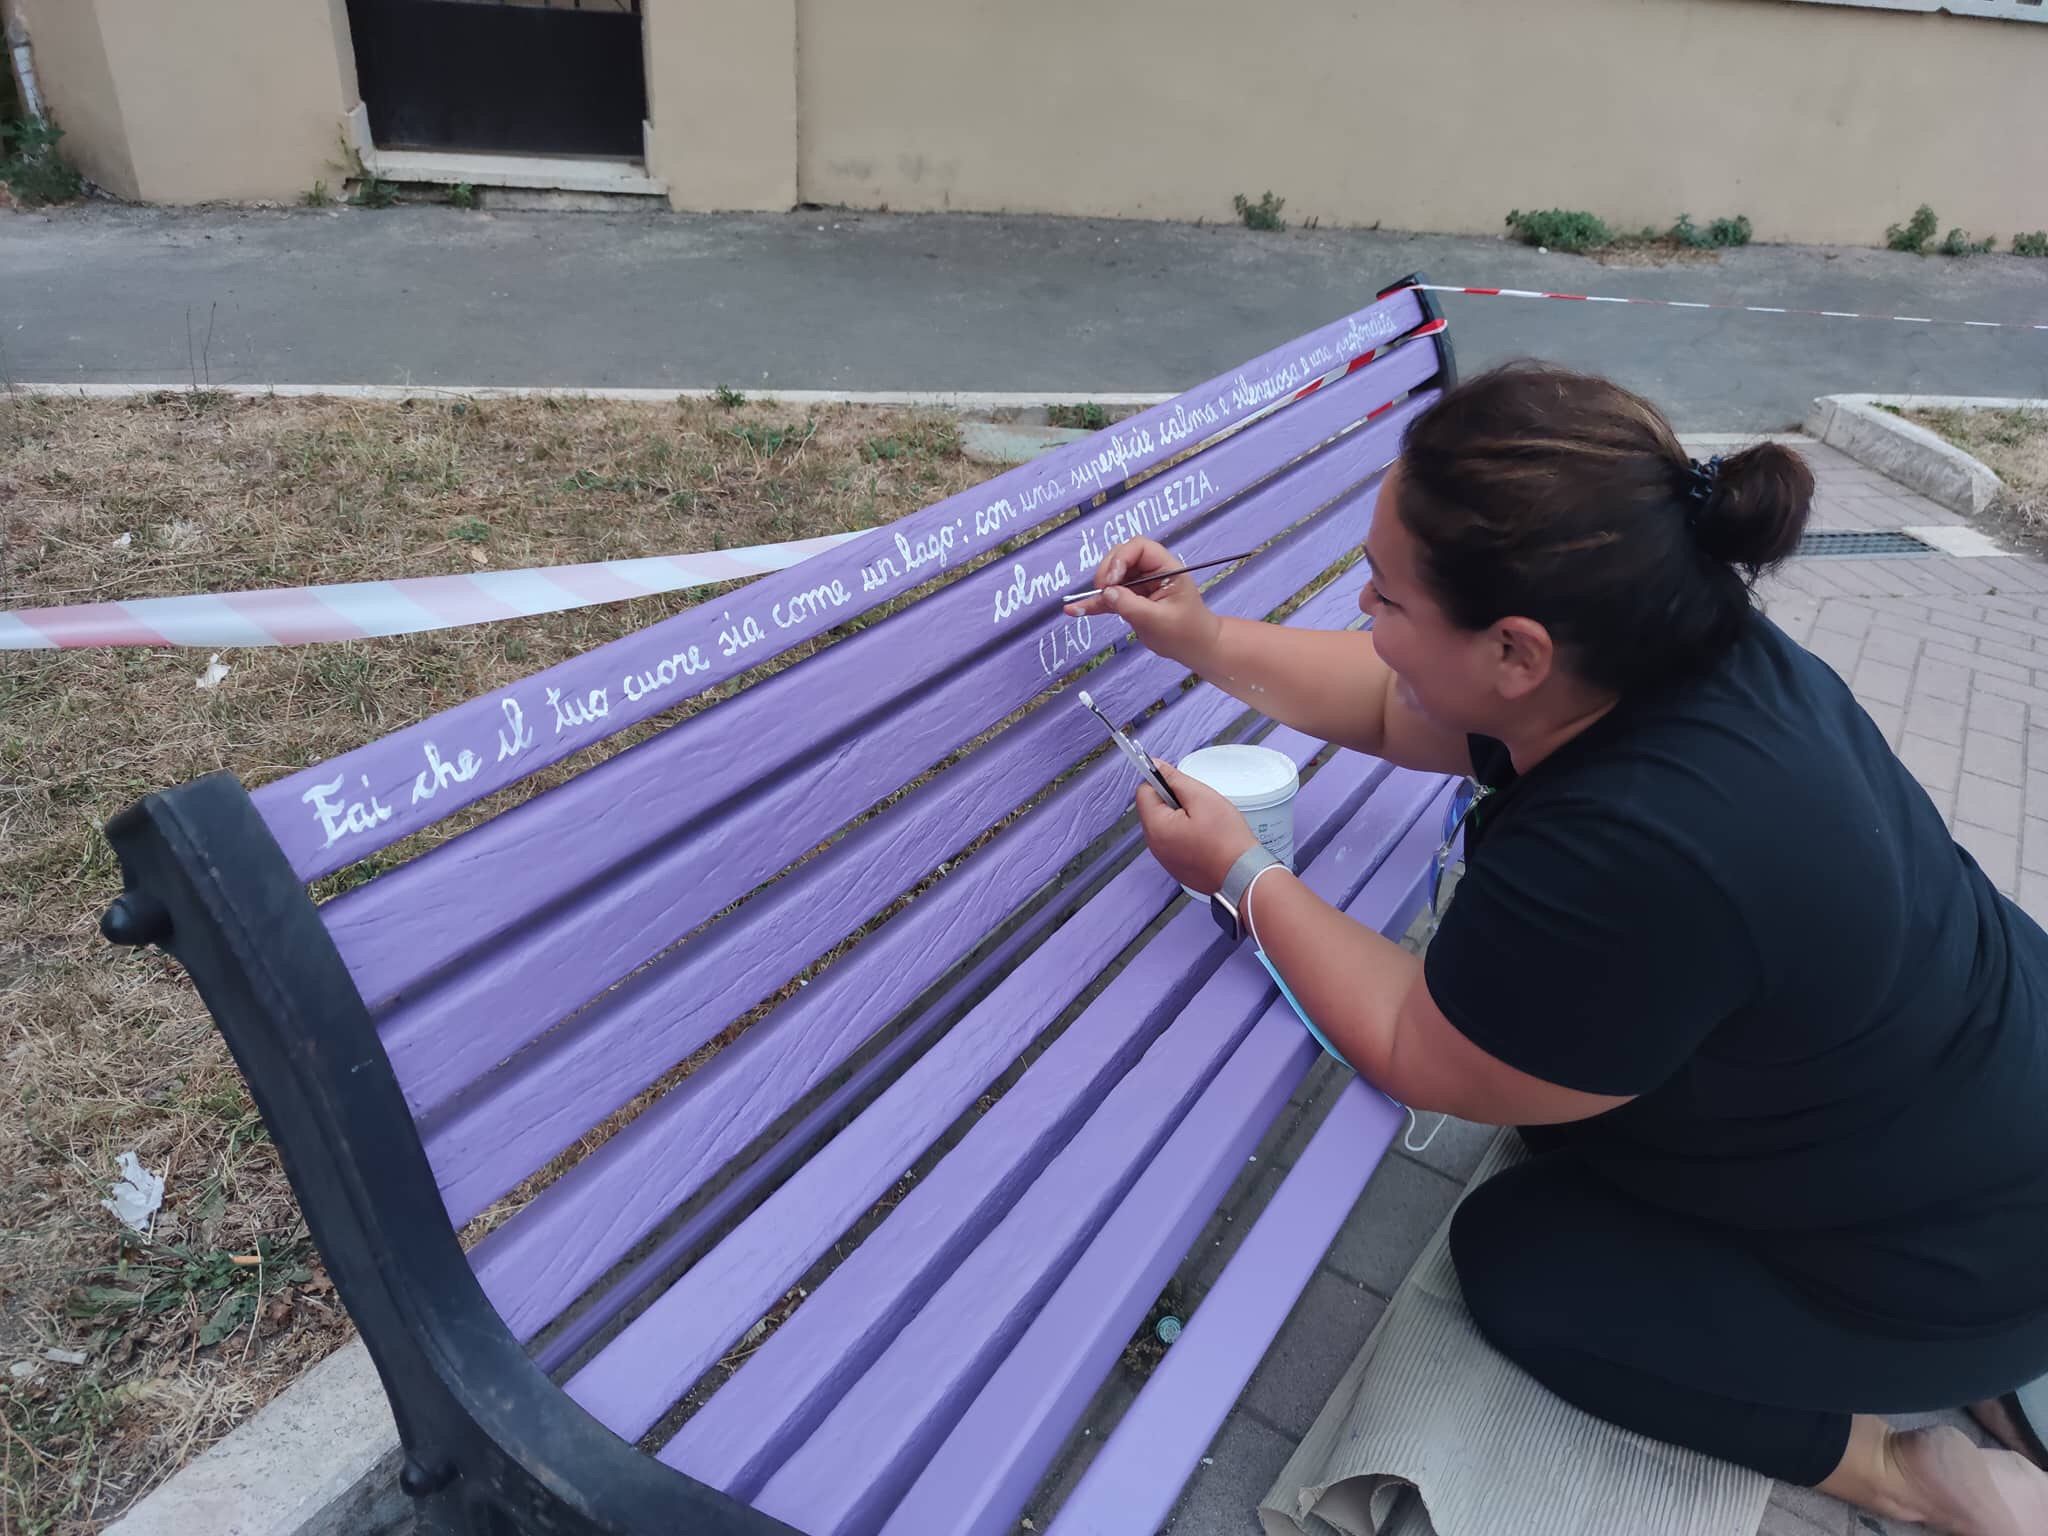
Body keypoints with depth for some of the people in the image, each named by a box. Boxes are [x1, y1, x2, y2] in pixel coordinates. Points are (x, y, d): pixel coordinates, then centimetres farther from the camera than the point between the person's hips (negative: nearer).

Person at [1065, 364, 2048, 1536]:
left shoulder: (1628, 857, -41)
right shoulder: (1657, 638, -15)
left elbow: (1424, 1059, -21)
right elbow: (1396, 709, 3)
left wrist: (1241, 873, -15)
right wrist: (1203, 640, -1)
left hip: (1950, 1259, -7)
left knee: (1512, 1260, 3)